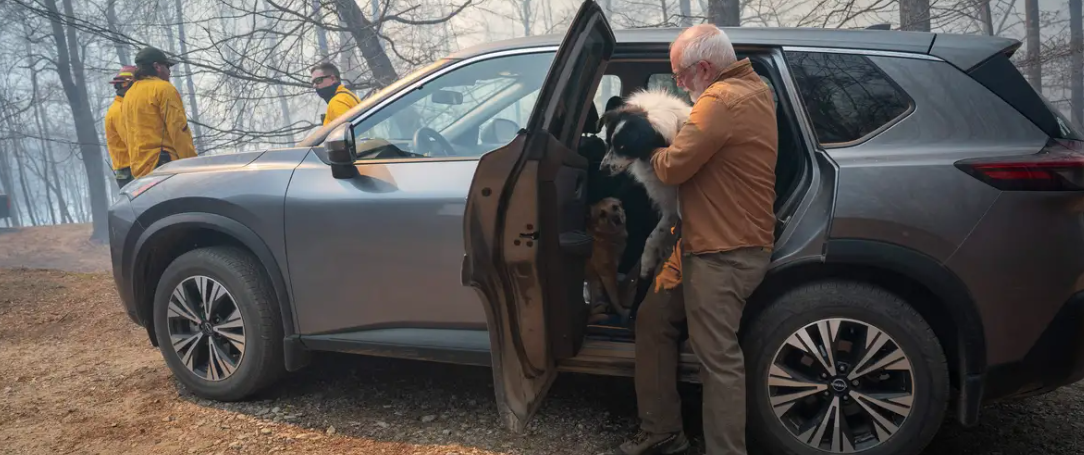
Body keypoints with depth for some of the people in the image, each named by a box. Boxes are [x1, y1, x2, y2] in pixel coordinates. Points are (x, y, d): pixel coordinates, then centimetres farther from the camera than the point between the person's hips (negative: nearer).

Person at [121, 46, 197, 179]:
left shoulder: (128, 95, 21)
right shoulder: (163, 88, -5)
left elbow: (127, 138, 22)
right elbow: (178, 129, -13)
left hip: (139, 169, 9)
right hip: (165, 165, -9)